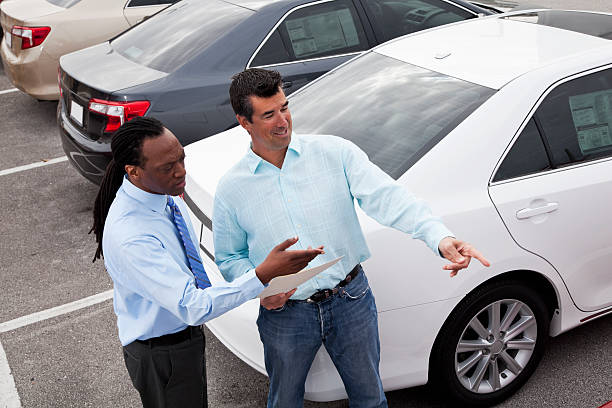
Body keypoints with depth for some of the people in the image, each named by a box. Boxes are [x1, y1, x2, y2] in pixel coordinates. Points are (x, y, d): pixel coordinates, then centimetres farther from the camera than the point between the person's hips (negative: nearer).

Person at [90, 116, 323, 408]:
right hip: (161, 356, -8)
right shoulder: (129, 238, -37)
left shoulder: (162, 190, -9)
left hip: (184, 331, 8)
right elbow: (192, 307, -38)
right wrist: (265, 274, -44)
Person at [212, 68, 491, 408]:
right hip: (285, 314, 0)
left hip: (350, 300, 1)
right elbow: (229, 258, 5)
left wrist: (439, 237, -34)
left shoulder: (334, 152, -8)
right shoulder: (231, 189, -5)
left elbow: (386, 196, -19)